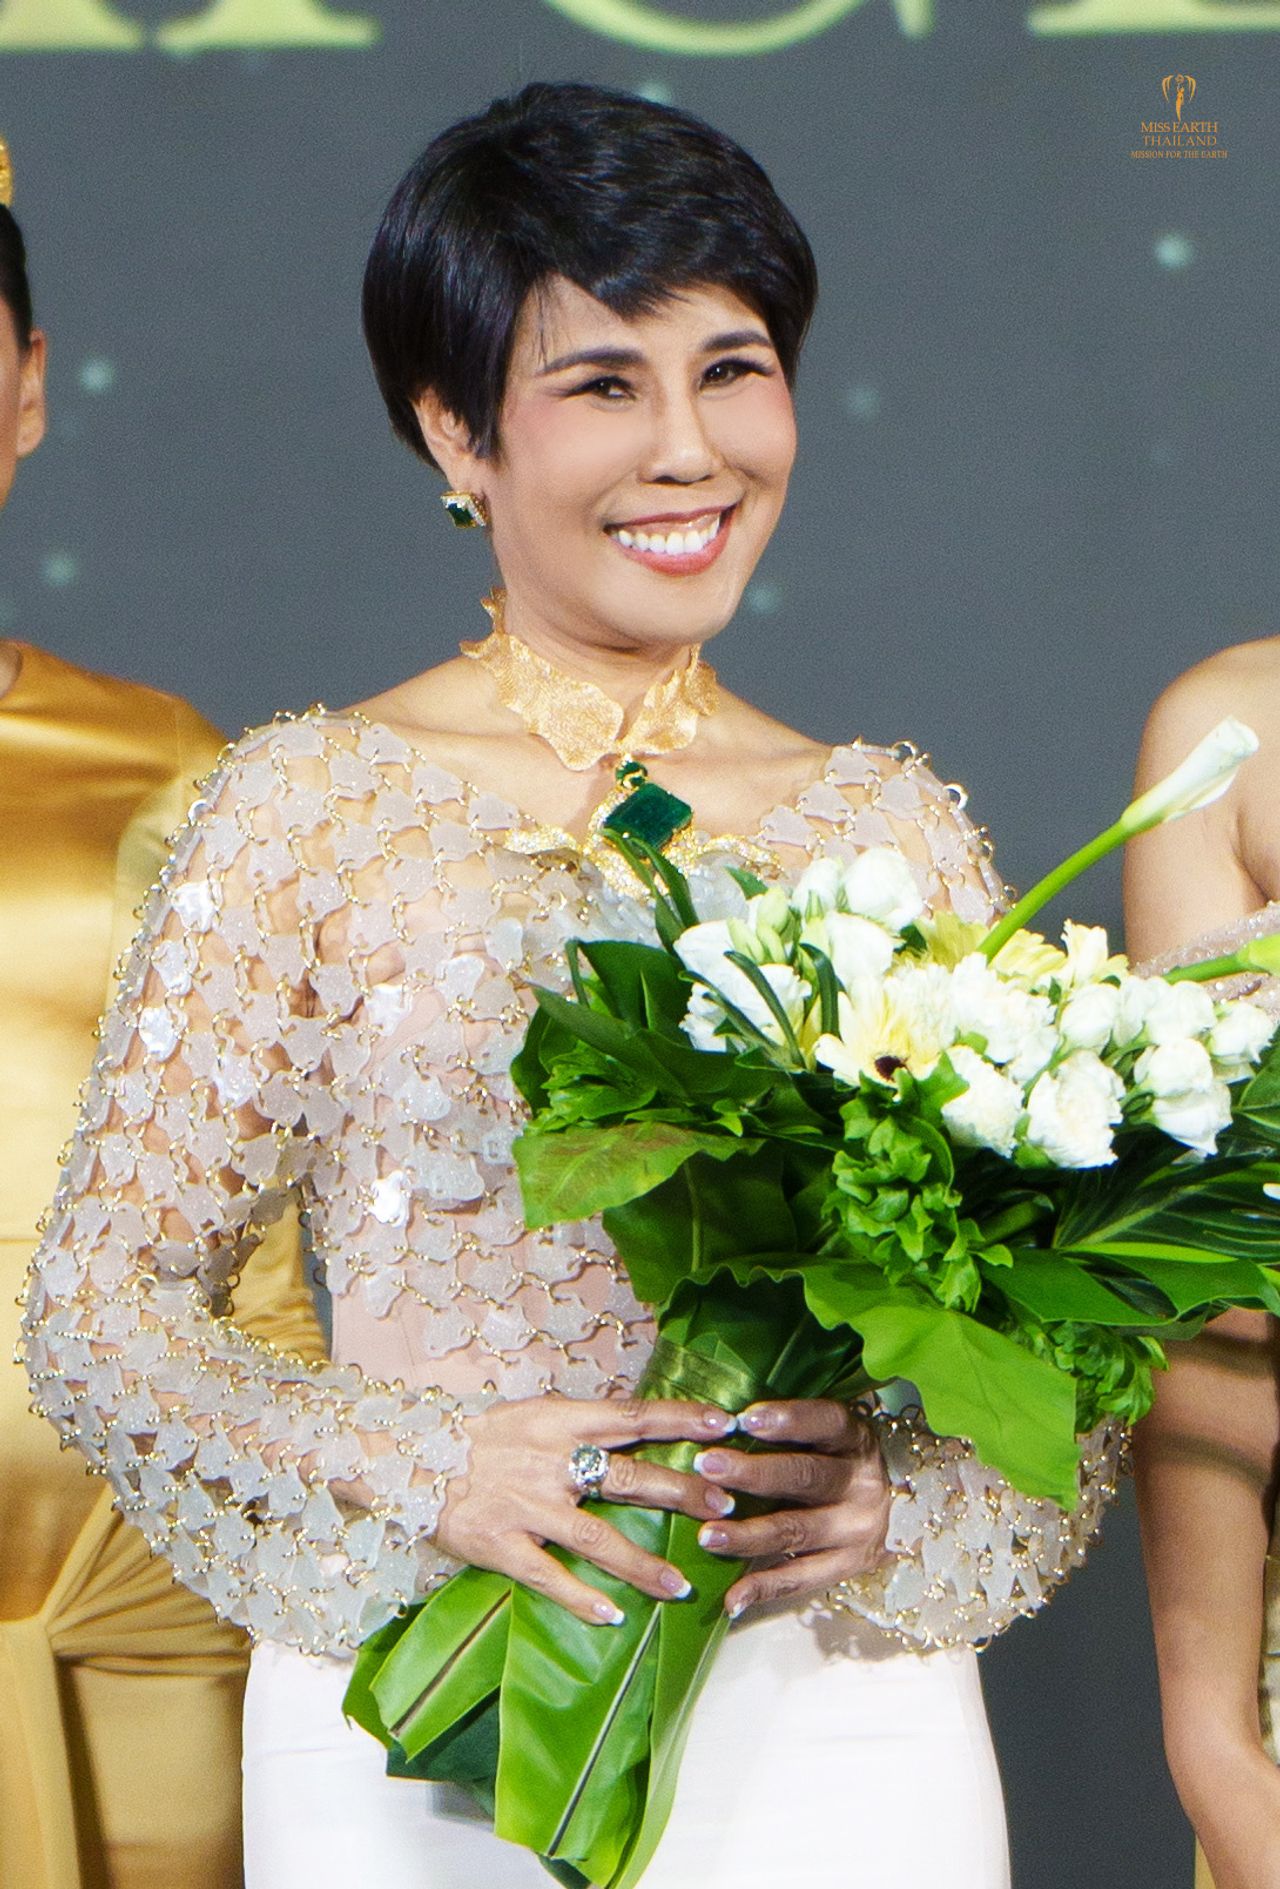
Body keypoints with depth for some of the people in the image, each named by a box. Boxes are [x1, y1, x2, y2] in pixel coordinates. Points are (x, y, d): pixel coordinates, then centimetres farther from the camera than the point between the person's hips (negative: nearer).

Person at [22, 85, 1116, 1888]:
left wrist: (893, 1500, -12)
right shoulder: (312, 809, -2)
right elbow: (102, 1301, -2)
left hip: (834, 1732, 2)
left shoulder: (893, 826, 6)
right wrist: (427, 1470, -17)